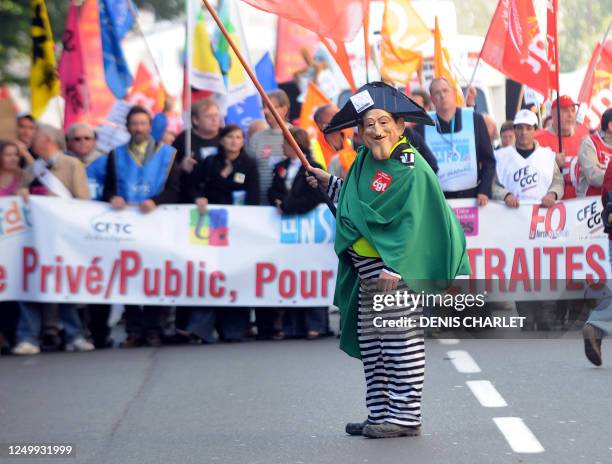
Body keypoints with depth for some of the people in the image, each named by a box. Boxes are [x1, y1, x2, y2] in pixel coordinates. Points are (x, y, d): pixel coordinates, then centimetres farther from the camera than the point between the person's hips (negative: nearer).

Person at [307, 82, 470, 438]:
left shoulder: (410, 168, -12)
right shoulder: (365, 161, 12)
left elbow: (412, 223, -17)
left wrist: (393, 267, -23)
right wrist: (328, 182, 26)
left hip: (399, 272, -9)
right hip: (368, 275, 9)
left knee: (401, 343, -5)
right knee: (370, 343, 12)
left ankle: (406, 417, 0)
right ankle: (381, 414, 20)